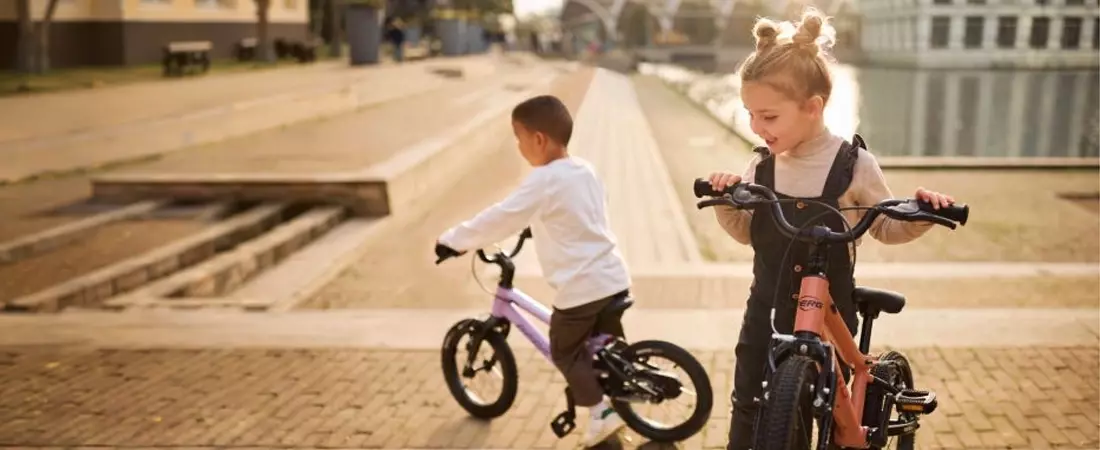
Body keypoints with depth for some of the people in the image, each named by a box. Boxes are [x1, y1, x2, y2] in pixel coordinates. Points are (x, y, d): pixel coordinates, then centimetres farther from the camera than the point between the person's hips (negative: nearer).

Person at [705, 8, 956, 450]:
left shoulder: (852, 164, -13)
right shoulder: (762, 164, -3)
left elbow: (885, 228, -1)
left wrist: (919, 217, -21)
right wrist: (726, 203, -12)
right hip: (767, 304, 4)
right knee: (747, 401, 10)